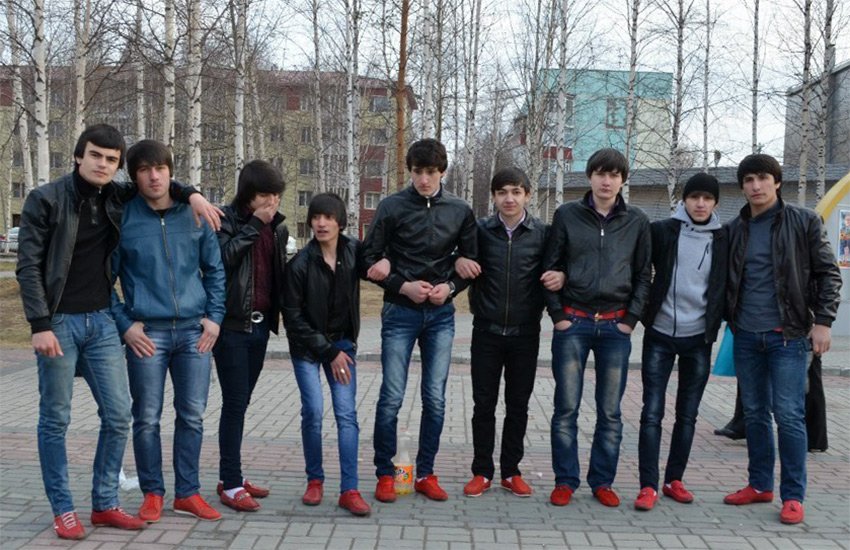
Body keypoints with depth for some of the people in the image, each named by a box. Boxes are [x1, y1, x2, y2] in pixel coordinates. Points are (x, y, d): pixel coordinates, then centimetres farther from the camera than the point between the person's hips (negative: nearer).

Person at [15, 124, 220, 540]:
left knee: (118, 415, 3)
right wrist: (40, 326, -16)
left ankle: (105, 504, 17)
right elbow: (28, 266, -9)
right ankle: (62, 511, 16)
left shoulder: (116, 199, 5)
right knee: (55, 419, 4)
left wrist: (189, 194, 4)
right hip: (59, 322, -4)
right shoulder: (45, 199, -7)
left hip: (101, 321, 5)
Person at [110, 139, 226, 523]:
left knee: (192, 416, 7)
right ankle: (152, 493, 21)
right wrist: (125, 324, -5)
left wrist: (214, 316, 3)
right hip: (146, 333, -2)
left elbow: (214, 269, 13)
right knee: (147, 419, 5)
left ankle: (187, 492, 21)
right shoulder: (123, 219, -1)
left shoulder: (195, 214, 6)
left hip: (195, 331, 2)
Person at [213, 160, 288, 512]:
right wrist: (254, 225, -19)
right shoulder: (227, 219, -6)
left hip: (260, 324, 6)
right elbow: (222, 257, -23)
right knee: (235, 401, -6)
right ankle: (230, 485, 1)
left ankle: (231, 477, 20)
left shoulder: (278, 227, 12)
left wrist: (279, 312, 12)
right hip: (232, 324, -6)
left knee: (241, 402, 12)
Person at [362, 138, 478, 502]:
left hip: (441, 314, 2)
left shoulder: (460, 211, 3)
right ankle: (385, 474, 14)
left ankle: (425, 474, 19)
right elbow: (370, 259, -2)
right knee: (392, 397, 0)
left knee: (435, 398, 6)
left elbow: (471, 261, 10)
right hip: (400, 312, -2)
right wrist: (402, 286, -14)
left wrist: (450, 286, -8)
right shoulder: (392, 207, -4)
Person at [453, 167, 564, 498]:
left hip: (525, 333, 0)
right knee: (484, 404, 6)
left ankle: (511, 471, 22)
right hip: (487, 331, 0)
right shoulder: (481, 231, 1)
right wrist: (459, 261, -13)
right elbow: (462, 256, 10)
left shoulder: (542, 233, 0)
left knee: (518, 405, 9)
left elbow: (557, 268, 6)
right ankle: (482, 471, 18)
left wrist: (561, 276, -16)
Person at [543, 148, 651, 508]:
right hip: (572, 323, -1)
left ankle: (602, 481, 19)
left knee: (610, 411, 7)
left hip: (615, 326, 1)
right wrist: (557, 314, -3)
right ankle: (565, 480, 14)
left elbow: (643, 275, 9)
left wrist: (630, 319, 0)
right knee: (566, 408, 2)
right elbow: (551, 267, 4)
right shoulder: (567, 215, 3)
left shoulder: (637, 221, 6)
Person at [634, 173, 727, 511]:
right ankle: (648, 485, 2)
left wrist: (716, 324, 3)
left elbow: (725, 287, 10)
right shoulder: (662, 231, -2)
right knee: (652, 413, -3)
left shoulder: (723, 240, 3)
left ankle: (674, 480, 22)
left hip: (698, 338, 2)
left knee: (687, 415, 10)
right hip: (660, 334, -2)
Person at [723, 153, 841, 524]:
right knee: (754, 413, 10)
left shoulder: (804, 222, -1)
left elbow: (828, 274, -1)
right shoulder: (734, 229, 8)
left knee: (788, 414, -4)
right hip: (746, 336, 4)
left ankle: (793, 496, 7)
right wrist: (728, 319, 7)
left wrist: (823, 321, -9)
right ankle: (760, 485, 23)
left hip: (788, 335, -4)